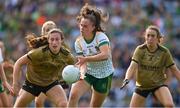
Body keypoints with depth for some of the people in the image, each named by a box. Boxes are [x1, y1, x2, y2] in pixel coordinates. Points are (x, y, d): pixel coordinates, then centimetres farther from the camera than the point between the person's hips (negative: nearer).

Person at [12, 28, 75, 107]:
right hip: (32, 82, -1)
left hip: (51, 83, 2)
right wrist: (15, 84, -25)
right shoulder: (39, 53, -30)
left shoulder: (66, 55, -21)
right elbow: (19, 63, -22)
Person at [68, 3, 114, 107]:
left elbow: (106, 55, -37)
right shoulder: (79, 42, -7)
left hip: (104, 75, -2)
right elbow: (83, 62, -10)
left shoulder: (100, 36, -19)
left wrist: (86, 59, -44)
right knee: (73, 95, -23)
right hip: (88, 73, 2)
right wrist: (82, 73, -33)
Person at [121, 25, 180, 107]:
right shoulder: (140, 50, -13)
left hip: (158, 84, -1)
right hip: (141, 85, 1)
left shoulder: (164, 52, -12)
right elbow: (133, 67, -23)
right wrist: (126, 79, -40)